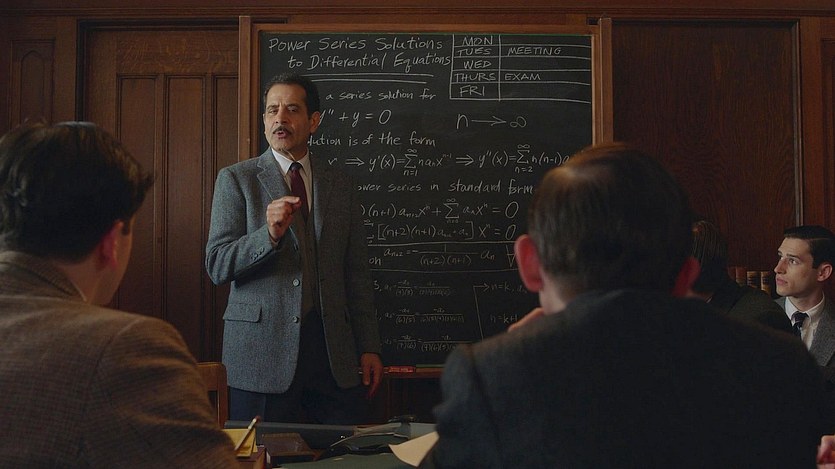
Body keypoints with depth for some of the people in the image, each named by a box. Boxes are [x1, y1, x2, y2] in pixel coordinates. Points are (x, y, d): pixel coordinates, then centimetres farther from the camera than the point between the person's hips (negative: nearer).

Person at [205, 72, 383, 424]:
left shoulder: (341, 186, 11)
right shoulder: (236, 179, 3)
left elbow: (357, 275, 11)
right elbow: (217, 266, -4)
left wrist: (369, 348, 7)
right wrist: (269, 234, -20)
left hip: (333, 351, 3)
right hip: (262, 348, -2)